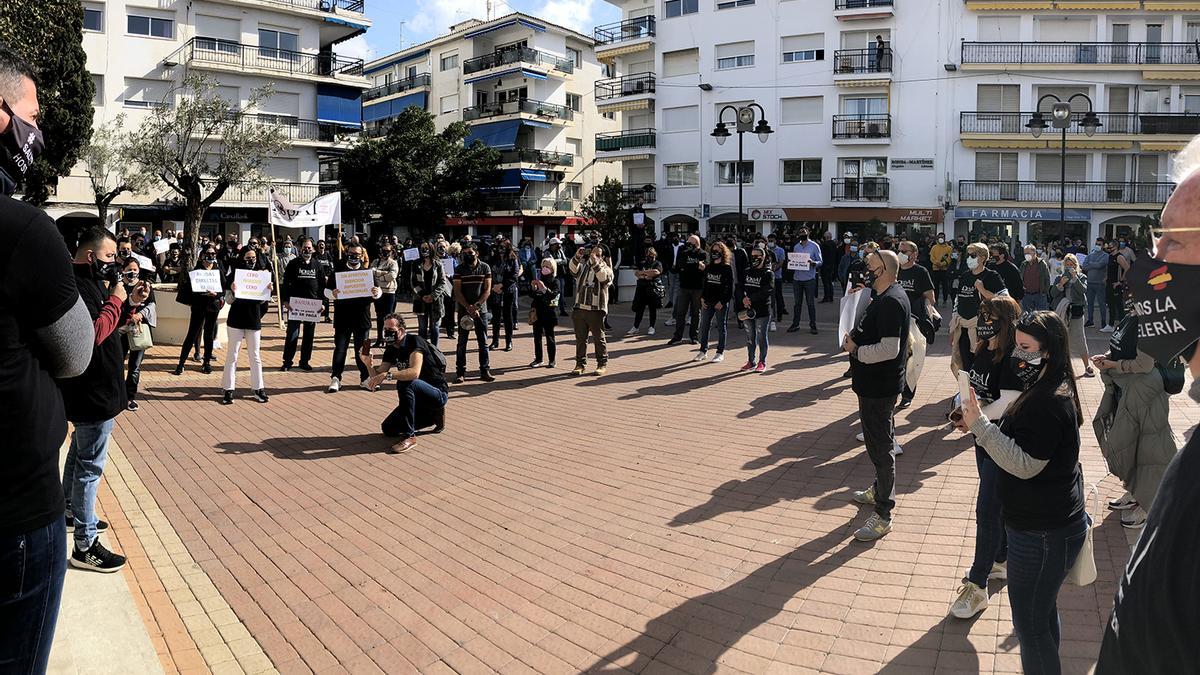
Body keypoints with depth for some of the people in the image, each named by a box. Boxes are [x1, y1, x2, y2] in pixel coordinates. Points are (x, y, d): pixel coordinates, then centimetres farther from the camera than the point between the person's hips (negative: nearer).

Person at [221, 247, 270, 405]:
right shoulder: (234, 274, -4)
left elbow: (261, 300, 6)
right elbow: (228, 300, -3)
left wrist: (268, 290, -13)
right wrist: (233, 291, -23)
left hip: (254, 320, 2)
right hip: (236, 320, -2)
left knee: (255, 356, 9)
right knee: (232, 355, 4)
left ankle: (257, 388, 16)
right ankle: (227, 390, 9)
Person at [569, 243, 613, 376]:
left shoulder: (605, 267, 2)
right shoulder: (583, 265, 11)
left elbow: (605, 278, -20)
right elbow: (573, 269, -10)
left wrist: (595, 262, -27)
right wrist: (577, 256, -27)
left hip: (596, 310, -3)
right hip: (579, 308, 3)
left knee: (599, 338, 4)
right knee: (580, 338, 9)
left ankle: (602, 364, 15)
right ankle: (580, 364, 17)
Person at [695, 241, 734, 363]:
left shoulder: (727, 268, -5)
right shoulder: (708, 267, 12)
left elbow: (729, 287, -7)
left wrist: (722, 301, -13)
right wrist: (702, 298, 3)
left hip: (721, 303, -5)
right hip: (707, 302, 5)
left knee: (721, 328, 3)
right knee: (704, 326, 6)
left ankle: (720, 353, 10)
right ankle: (703, 351, 16)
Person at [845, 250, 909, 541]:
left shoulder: (890, 302, -23)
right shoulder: (888, 296, 10)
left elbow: (889, 349, -30)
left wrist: (855, 350, -17)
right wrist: (856, 337, 3)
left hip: (879, 387, -11)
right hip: (878, 383, 11)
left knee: (880, 446, -2)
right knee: (881, 442, 24)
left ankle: (883, 515, 7)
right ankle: (879, 490, 42)